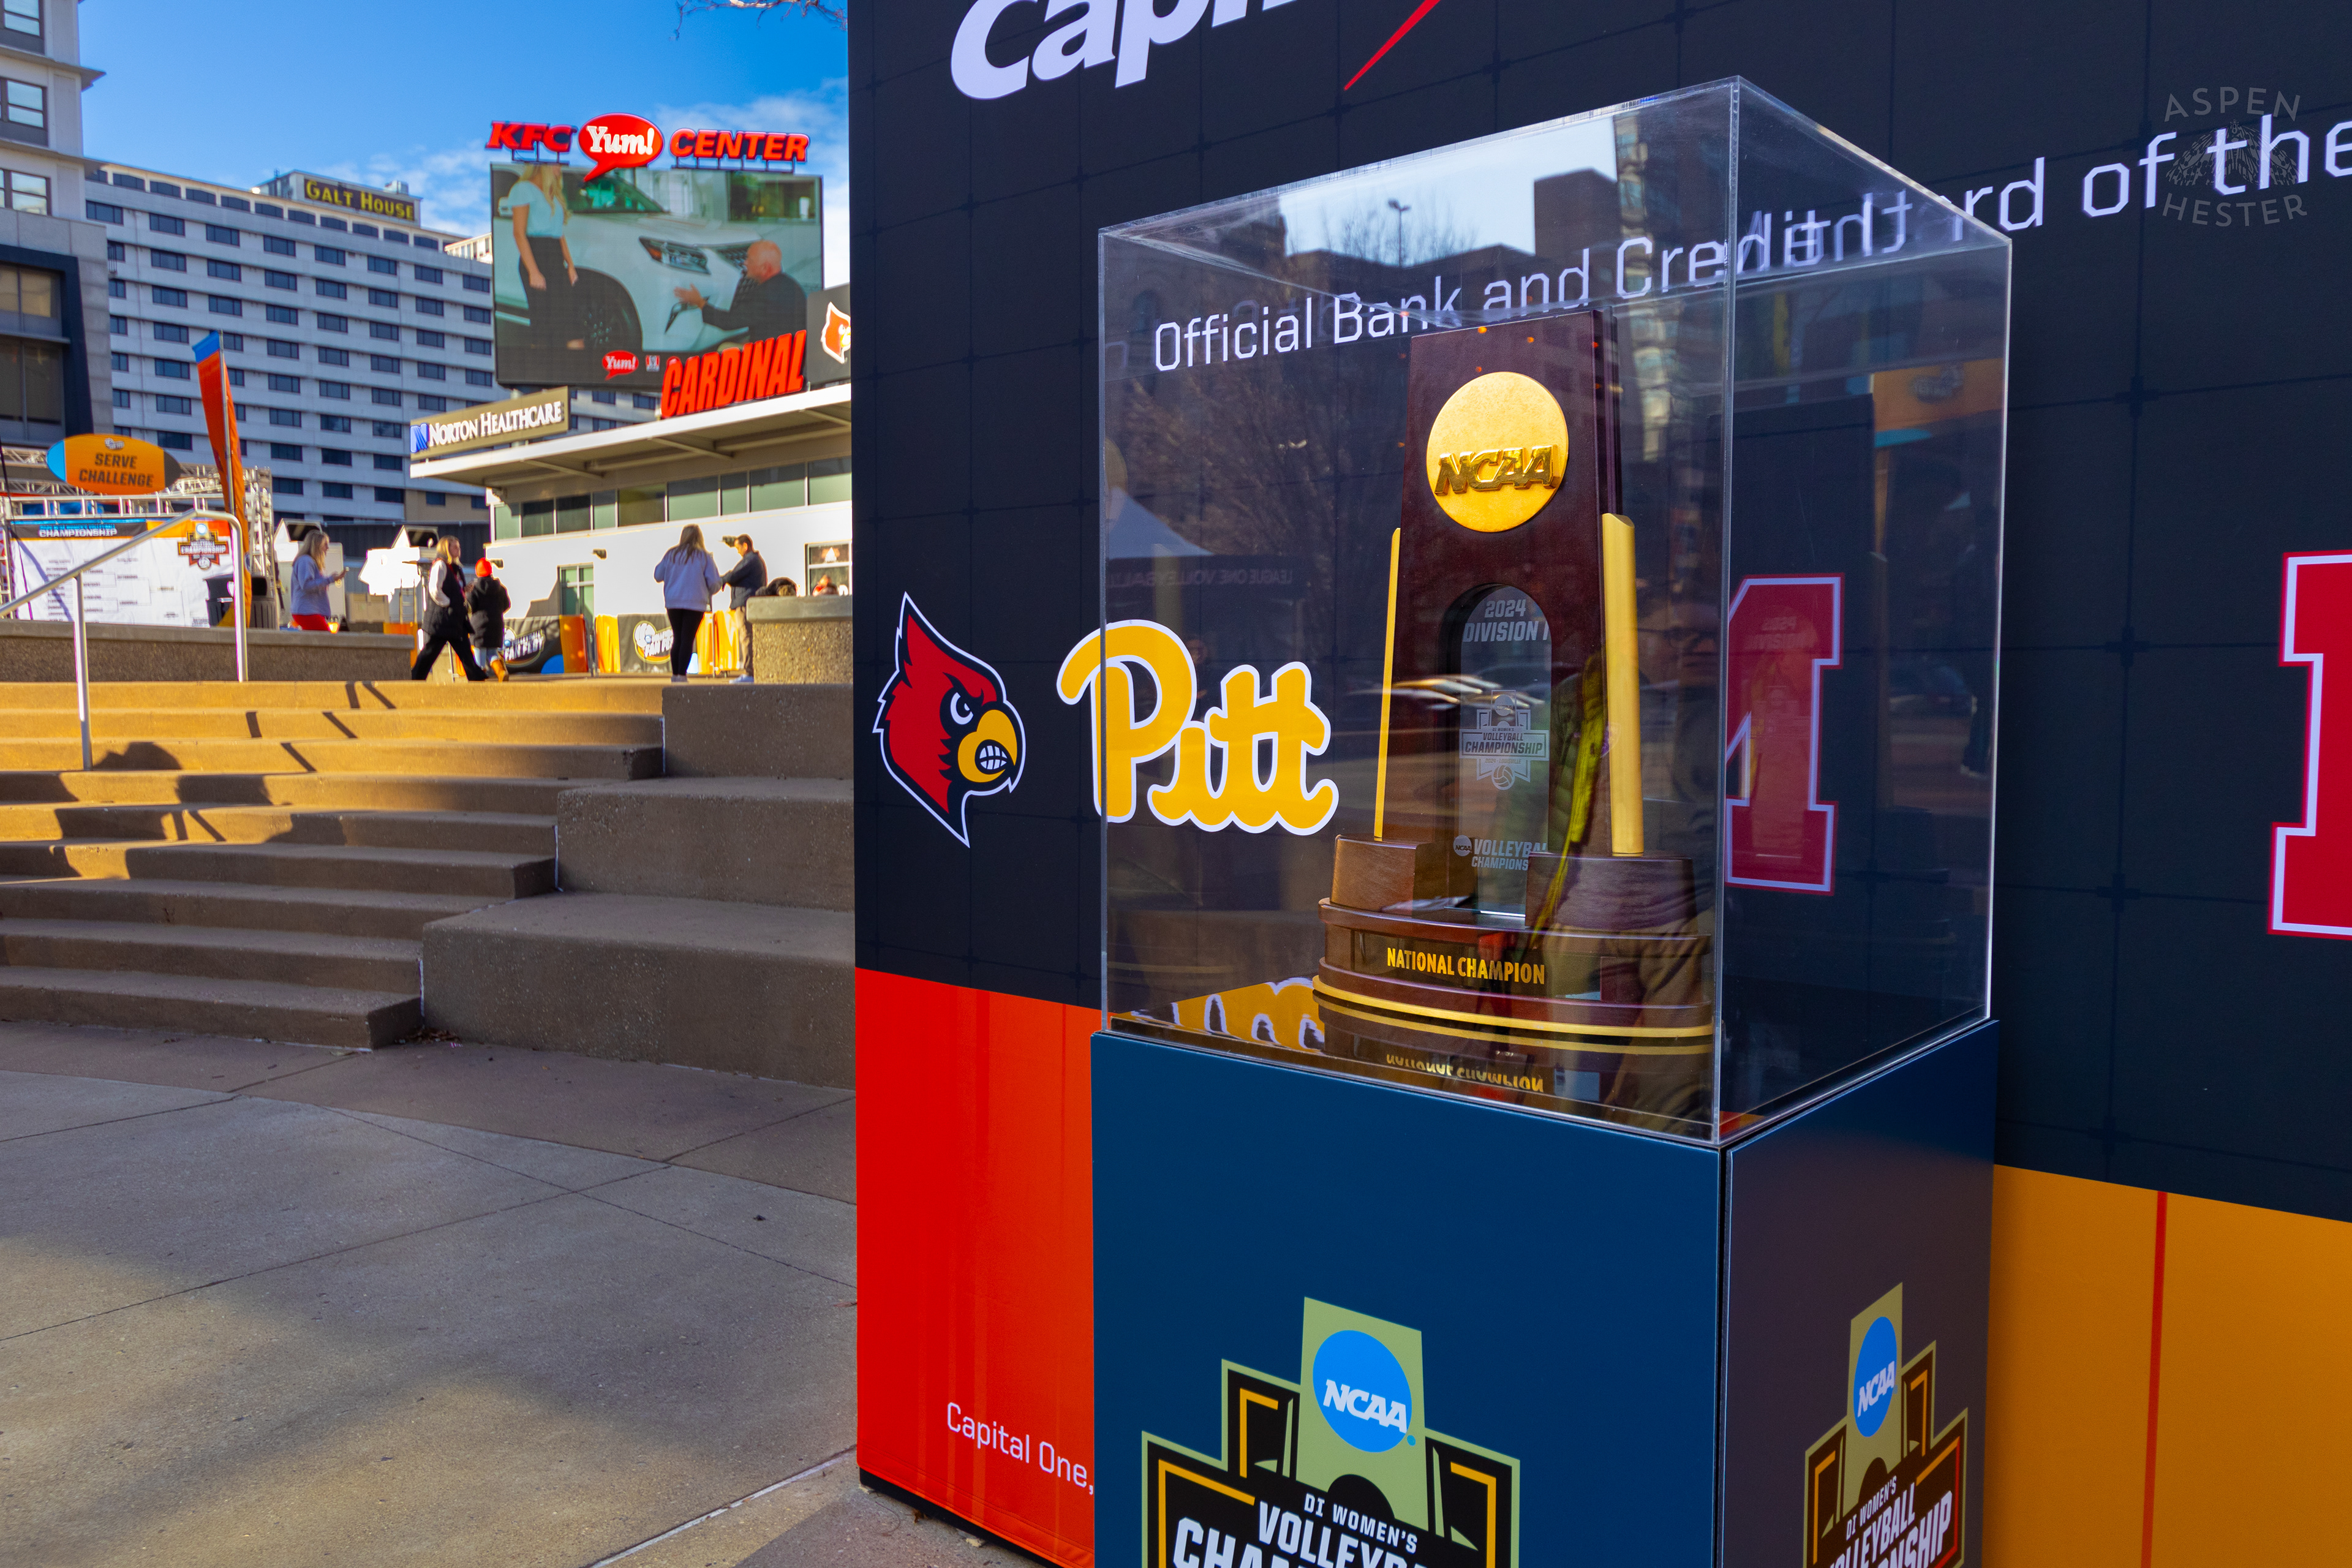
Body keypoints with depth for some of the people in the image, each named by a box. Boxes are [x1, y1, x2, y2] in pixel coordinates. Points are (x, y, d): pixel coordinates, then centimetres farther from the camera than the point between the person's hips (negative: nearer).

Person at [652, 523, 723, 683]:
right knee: (687, 639, -1)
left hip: (673, 603, 3)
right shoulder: (703, 556, -3)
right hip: (696, 603, -3)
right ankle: (681, 674, -7)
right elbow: (714, 582, -3)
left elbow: (658, 576, 10)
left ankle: (675, 674, 10)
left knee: (677, 638, 12)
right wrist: (709, 592, 18)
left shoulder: (671, 554, 4)